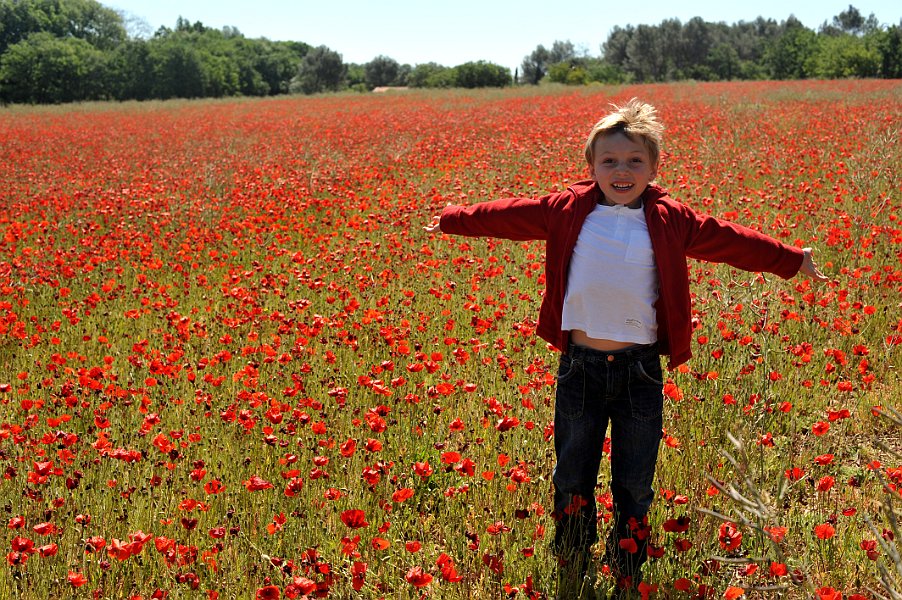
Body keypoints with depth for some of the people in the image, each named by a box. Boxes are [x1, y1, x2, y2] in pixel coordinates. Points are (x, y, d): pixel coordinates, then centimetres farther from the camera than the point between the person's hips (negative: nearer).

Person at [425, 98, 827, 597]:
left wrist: (790, 259, 16)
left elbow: (731, 240, 10)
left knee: (635, 489, 11)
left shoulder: (670, 221, 2)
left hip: (641, 370, 0)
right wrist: (454, 220, 18)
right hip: (579, 366, 0)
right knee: (571, 481, 13)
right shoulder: (566, 211, 1)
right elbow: (506, 216, 11)